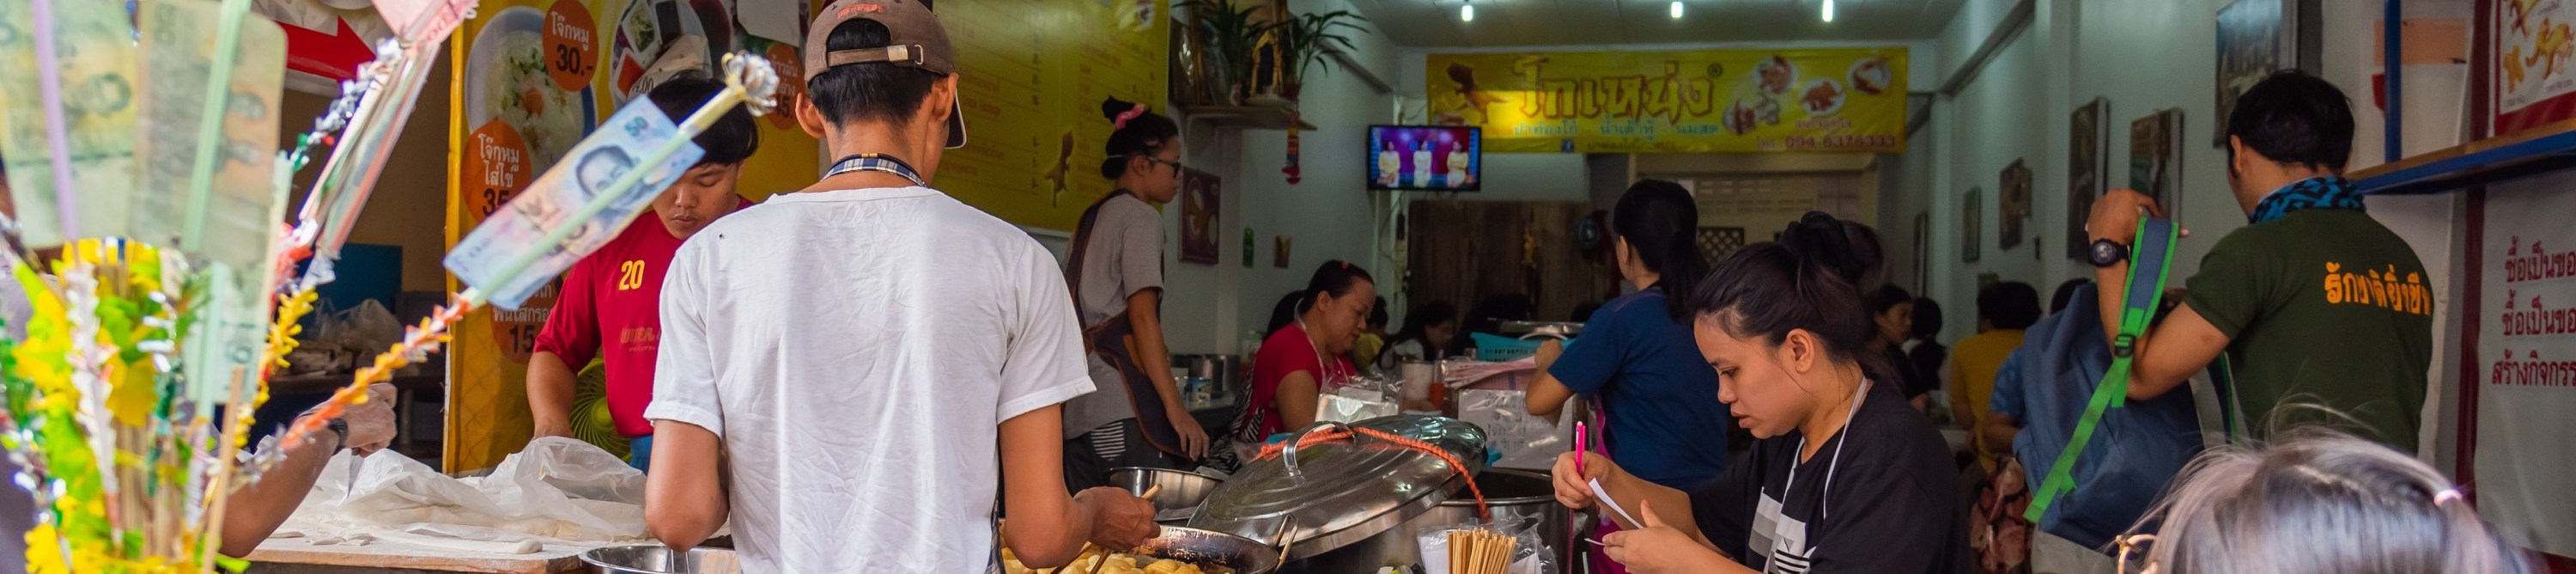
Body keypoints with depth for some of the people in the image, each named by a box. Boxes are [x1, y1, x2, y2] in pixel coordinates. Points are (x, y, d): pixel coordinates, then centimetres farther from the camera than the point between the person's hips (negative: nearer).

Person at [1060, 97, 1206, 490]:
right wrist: (1176, 407, -15)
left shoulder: (1092, 219, 21)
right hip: (1125, 409, -9)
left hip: (1079, 409, 9)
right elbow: (1142, 316, -12)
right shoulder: (1141, 218, -3)